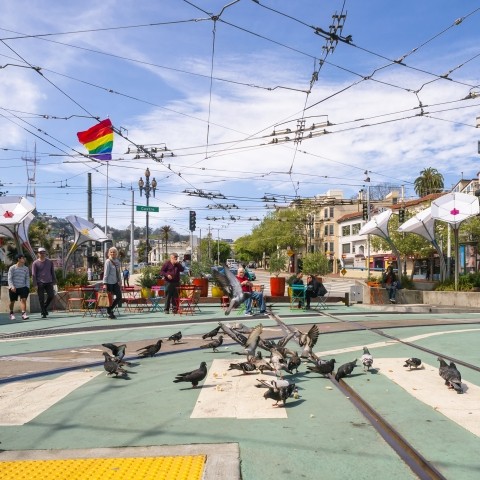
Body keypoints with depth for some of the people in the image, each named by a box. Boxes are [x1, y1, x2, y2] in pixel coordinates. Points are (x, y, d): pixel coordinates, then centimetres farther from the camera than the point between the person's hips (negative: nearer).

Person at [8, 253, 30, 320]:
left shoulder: (26, 268, 8)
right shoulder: (12, 268, 0)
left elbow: (27, 278, 9)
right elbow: (10, 278, -4)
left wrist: (27, 287, -2)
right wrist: (12, 286, -17)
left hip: (22, 287, 1)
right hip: (13, 288, -1)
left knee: (23, 299, -16)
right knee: (12, 301, 9)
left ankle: (24, 314, -21)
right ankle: (11, 313, 32)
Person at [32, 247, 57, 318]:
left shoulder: (50, 262, 11)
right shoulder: (35, 263, 2)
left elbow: (53, 272, 15)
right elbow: (33, 274, 0)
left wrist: (54, 281, 10)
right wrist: (35, 284, -7)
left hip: (49, 282, 3)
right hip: (40, 283, -3)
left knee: (51, 296, -6)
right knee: (41, 299, -1)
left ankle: (45, 307, 20)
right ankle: (43, 313, 7)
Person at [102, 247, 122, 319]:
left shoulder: (118, 261, 9)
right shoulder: (108, 261, -9)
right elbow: (106, 273, -13)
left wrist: (120, 281, 15)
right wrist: (105, 283, -18)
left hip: (115, 282, 7)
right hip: (109, 282, -7)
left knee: (119, 297, 4)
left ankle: (110, 309, 22)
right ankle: (109, 313, 14)